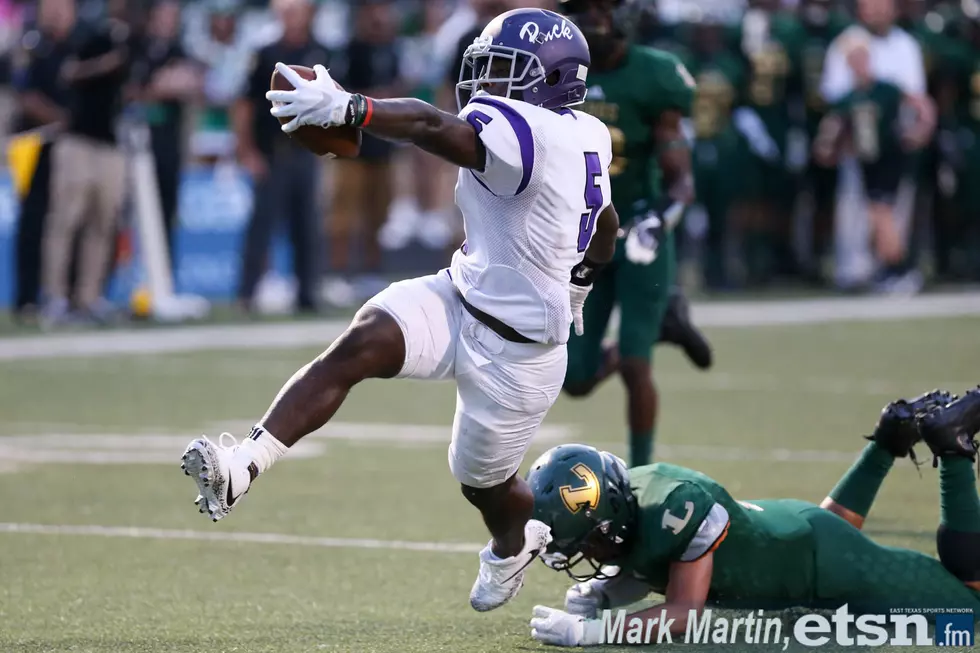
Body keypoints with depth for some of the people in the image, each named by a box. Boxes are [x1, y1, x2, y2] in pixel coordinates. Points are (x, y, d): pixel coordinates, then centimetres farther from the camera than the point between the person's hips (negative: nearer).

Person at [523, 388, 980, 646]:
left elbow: (685, 612, -37)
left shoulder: (676, 507, -41)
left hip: (819, 564, -8)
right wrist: (596, 592, -19)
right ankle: (892, 439, 34)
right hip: (779, 527, 8)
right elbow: (640, 573, 2)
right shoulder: (614, 502, -17)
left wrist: (585, 632, -42)